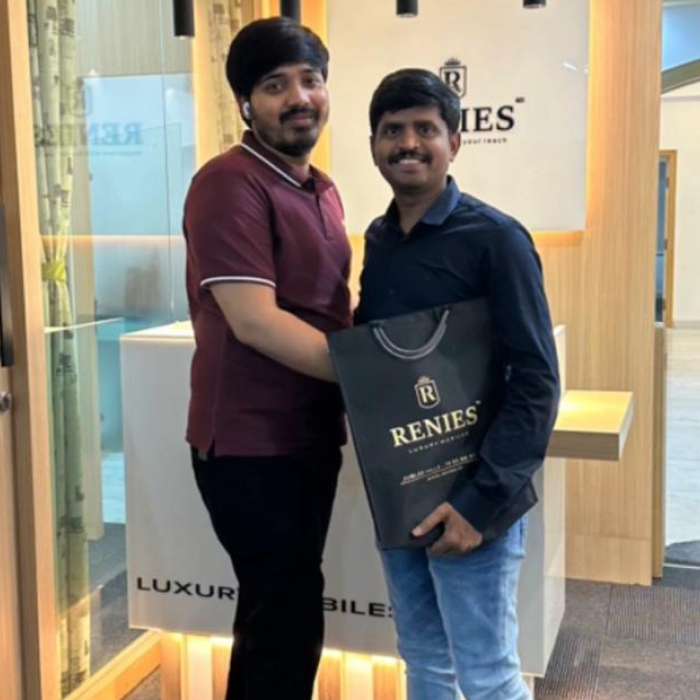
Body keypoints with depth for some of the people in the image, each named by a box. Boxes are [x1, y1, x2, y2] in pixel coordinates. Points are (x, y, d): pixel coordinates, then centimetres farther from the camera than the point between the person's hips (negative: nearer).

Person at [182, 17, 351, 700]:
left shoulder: (322, 190, 12)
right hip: (251, 445, -8)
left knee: (278, 616, 21)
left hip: (311, 435, 8)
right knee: (288, 622, 1)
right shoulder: (229, 184, -16)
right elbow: (255, 321, -24)